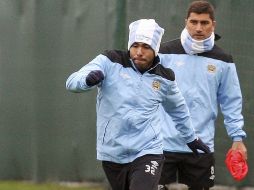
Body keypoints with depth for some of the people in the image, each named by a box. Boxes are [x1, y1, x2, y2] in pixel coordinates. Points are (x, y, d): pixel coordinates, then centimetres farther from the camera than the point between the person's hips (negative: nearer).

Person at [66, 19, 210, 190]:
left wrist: (191, 137, 36)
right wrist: (88, 79, -38)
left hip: (148, 153, -1)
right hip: (112, 154, 1)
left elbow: (178, 109, 24)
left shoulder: (164, 78, 4)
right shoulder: (110, 62, -4)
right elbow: (72, 82, -15)